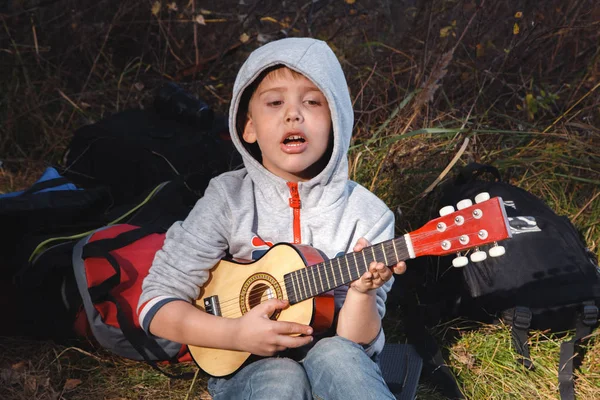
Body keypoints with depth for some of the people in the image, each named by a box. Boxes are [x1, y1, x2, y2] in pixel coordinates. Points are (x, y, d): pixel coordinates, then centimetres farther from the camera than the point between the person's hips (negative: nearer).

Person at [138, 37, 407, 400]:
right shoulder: (229, 200, -8)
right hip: (244, 368, 0)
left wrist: (362, 291, -27)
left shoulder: (366, 215, -7)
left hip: (334, 364, 1)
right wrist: (237, 334, -20)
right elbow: (156, 305, -7)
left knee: (336, 354, -33)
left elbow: (357, 342, -6)